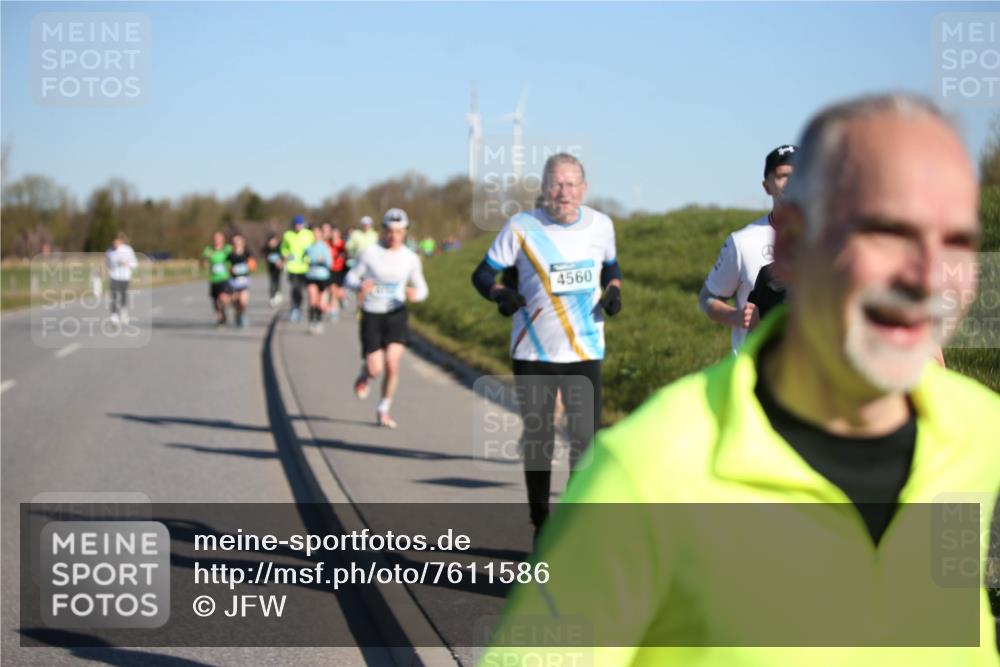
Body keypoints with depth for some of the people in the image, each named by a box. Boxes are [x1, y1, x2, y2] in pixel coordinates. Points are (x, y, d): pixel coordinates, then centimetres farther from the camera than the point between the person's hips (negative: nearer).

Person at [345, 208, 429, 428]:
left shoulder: (410, 258, -1)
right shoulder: (370, 253, -8)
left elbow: (422, 289, 8)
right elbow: (350, 279, -1)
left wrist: (416, 293, -17)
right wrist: (360, 286, -25)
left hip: (396, 314, 1)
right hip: (372, 315, -1)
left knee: (392, 364, -13)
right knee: (375, 369, -4)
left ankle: (383, 410, 5)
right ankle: (364, 375, 35)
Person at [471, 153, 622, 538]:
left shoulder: (601, 225, 2)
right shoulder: (522, 228, -7)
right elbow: (483, 274, -1)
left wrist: (614, 289, -2)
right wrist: (502, 293, -23)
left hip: (585, 352, 1)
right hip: (533, 353, -1)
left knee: (585, 441, -6)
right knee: (537, 441, 7)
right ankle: (541, 527, 22)